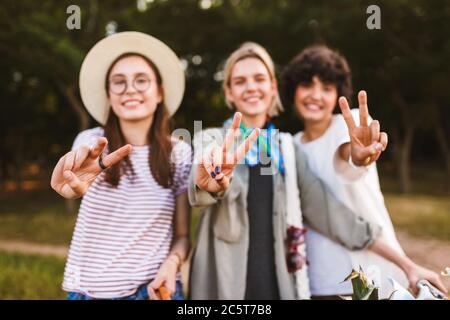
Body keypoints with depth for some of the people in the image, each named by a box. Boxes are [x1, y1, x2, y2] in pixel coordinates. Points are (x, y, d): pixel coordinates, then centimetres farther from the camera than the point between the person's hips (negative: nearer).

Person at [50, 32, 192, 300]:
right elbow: (68, 183, -28)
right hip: (90, 290, 0)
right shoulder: (91, 141, -6)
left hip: (155, 288, 0)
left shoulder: (179, 153, -3)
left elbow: (182, 234, 1)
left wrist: (172, 262, -19)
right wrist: (73, 185, -50)